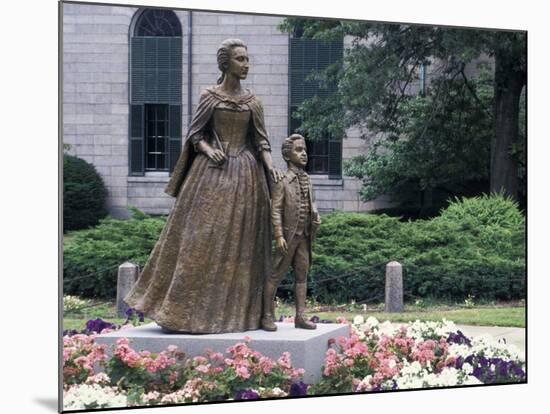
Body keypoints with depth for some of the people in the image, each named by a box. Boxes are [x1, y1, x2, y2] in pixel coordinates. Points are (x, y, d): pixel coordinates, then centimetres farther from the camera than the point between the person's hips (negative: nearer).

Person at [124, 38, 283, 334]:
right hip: (211, 172, -2)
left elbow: (261, 140, 6)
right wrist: (208, 150, -15)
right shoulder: (209, 97, 2)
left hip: (244, 176, 3)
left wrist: (271, 166, -10)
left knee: (239, 242, 2)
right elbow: (194, 133, 4)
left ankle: (234, 311, 9)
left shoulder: (252, 101, 8)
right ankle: (186, 308, 3)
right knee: (200, 239, -4)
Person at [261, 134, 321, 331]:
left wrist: (315, 216, 2)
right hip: (289, 235, -7)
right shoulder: (283, 180, -9)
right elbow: (276, 209, -12)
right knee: (276, 275, -2)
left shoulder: (306, 179, 11)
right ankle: (268, 316, 5)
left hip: (304, 236, 7)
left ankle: (300, 316, 12)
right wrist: (279, 235, -17)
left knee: (302, 275, 8)